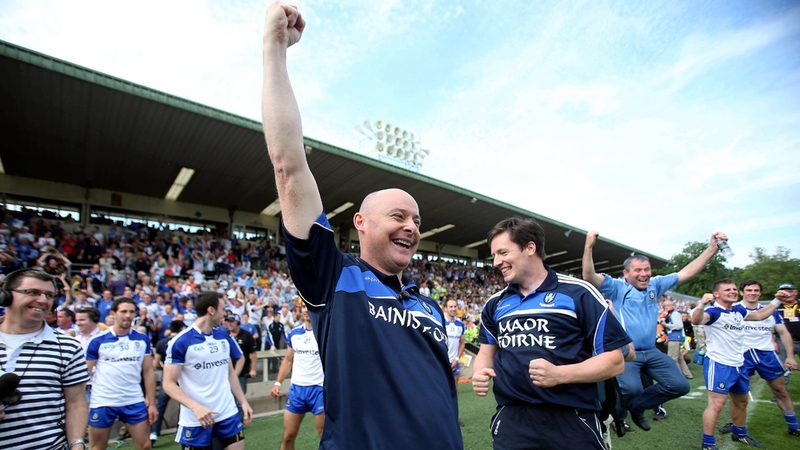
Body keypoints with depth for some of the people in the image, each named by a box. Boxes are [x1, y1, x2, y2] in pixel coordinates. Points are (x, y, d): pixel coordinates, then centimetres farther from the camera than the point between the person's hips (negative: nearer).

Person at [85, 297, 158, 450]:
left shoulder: (143, 339, 0)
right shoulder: (98, 341, -6)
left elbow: (148, 371, 3)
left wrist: (152, 403, 0)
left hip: (135, 402, 2)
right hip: (102, 402, -1)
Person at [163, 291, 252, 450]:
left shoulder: (224, 336, 5)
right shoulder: (180, 342, -12)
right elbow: (169, 384, -11)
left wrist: (243, 401, 7)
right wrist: (195, 406, -24)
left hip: (228, 413, 4)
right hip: (195, 418, -4)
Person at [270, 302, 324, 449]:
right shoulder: (293, 333, 4)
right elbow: (288, 361, 15)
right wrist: (278, 383, 5)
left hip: (319, 388, -4)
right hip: (296, 388, 4)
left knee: (325, 436, 6)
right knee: (288, 436, 13)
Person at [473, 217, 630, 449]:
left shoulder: (579, 293, -6)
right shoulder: (495, 304, 7)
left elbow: (615, 360, -6)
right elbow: (487, 352, 16)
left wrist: (560, 374, -20)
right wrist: (479, 374, -6)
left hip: (572, 421, -3)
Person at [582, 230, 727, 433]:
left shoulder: (655, 285, 10)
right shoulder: (616, 287, -8)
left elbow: (687, 273, 10)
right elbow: (590, 277, -24)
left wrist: (712, 248, 3)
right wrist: (589, 247, -36)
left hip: (651, 352, 7)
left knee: (680, 385, 4)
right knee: (631, 388, -27)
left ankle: (637, 406, 24)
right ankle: (617, 414, 9)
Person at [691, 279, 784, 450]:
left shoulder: (738, 310, 7)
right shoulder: (714, 311, -19)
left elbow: (760, 315, 28)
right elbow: (696, 320, -41)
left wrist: (777, 300, 20)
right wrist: (702, 304, -59)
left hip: (738, 364, 9)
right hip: (719, 365, -9)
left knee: (741, 401, 26)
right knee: (716, 404, -10)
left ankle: (739, 434, 48)